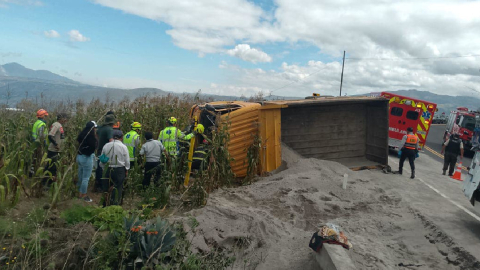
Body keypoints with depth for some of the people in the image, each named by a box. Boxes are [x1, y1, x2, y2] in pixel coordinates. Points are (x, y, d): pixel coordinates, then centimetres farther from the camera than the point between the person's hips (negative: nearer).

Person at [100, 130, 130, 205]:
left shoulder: (106, 146, 3)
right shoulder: (123, 147, -7)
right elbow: (127, 161, -1)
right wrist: (126, 170, 13)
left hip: (108, 170, 3)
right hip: (119, 170, -3)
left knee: (106, 188, 14)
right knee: (118, 189, 2)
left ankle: (105, 206, 21)